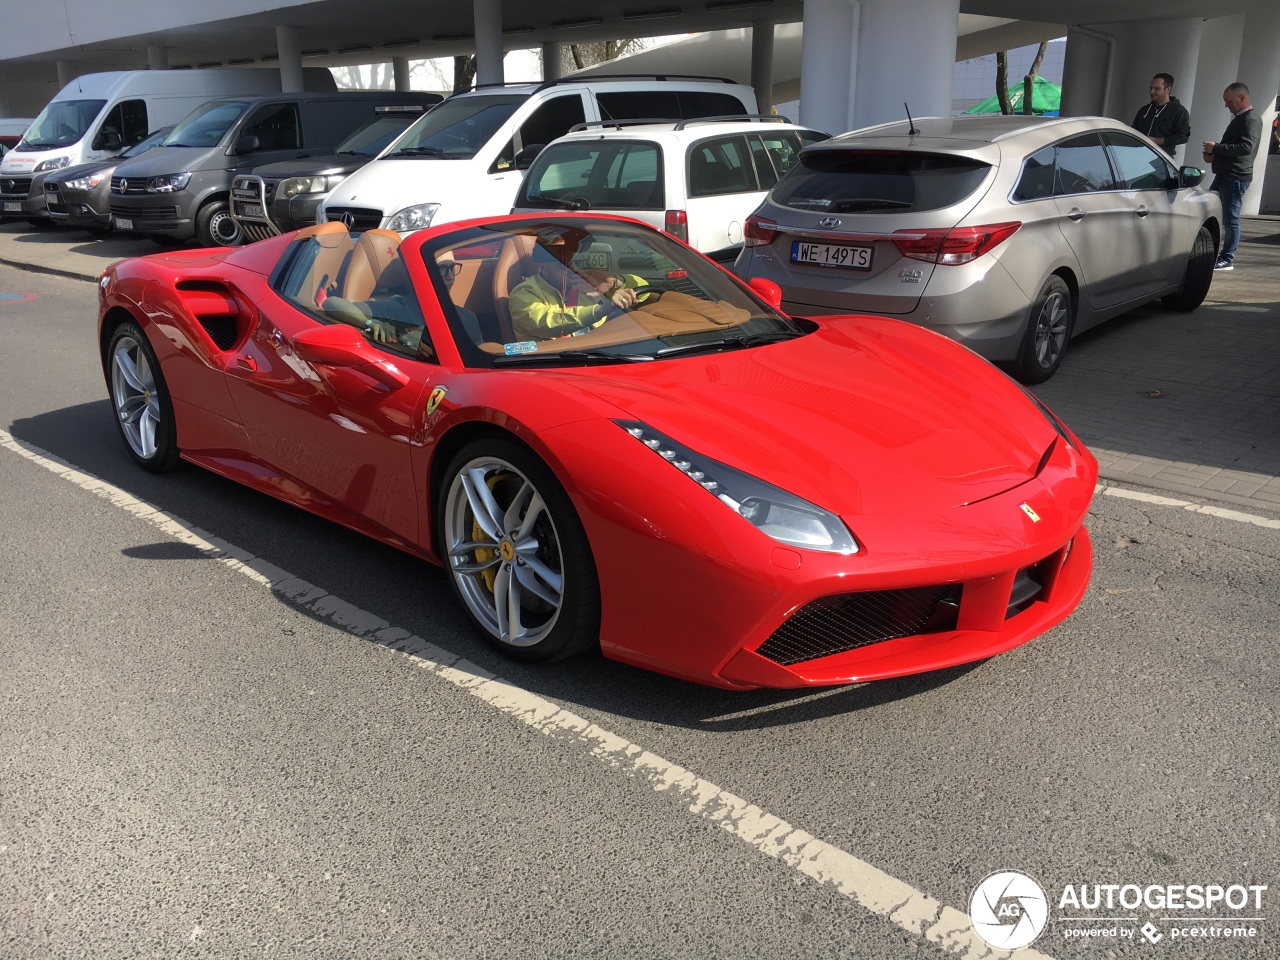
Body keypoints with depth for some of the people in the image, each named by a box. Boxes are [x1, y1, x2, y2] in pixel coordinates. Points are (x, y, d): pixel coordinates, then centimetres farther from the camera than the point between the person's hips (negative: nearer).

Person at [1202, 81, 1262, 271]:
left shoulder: (1251, 120, -11)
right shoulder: (1238, 119, 19)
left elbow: (1246, 147, -24)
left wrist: (1216, 147, -19)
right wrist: (1213, 154, 7)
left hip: (1236, 177, -10)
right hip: (1224, 175, 10)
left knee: (1230, 219, -6)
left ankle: (1227, 259, -2)